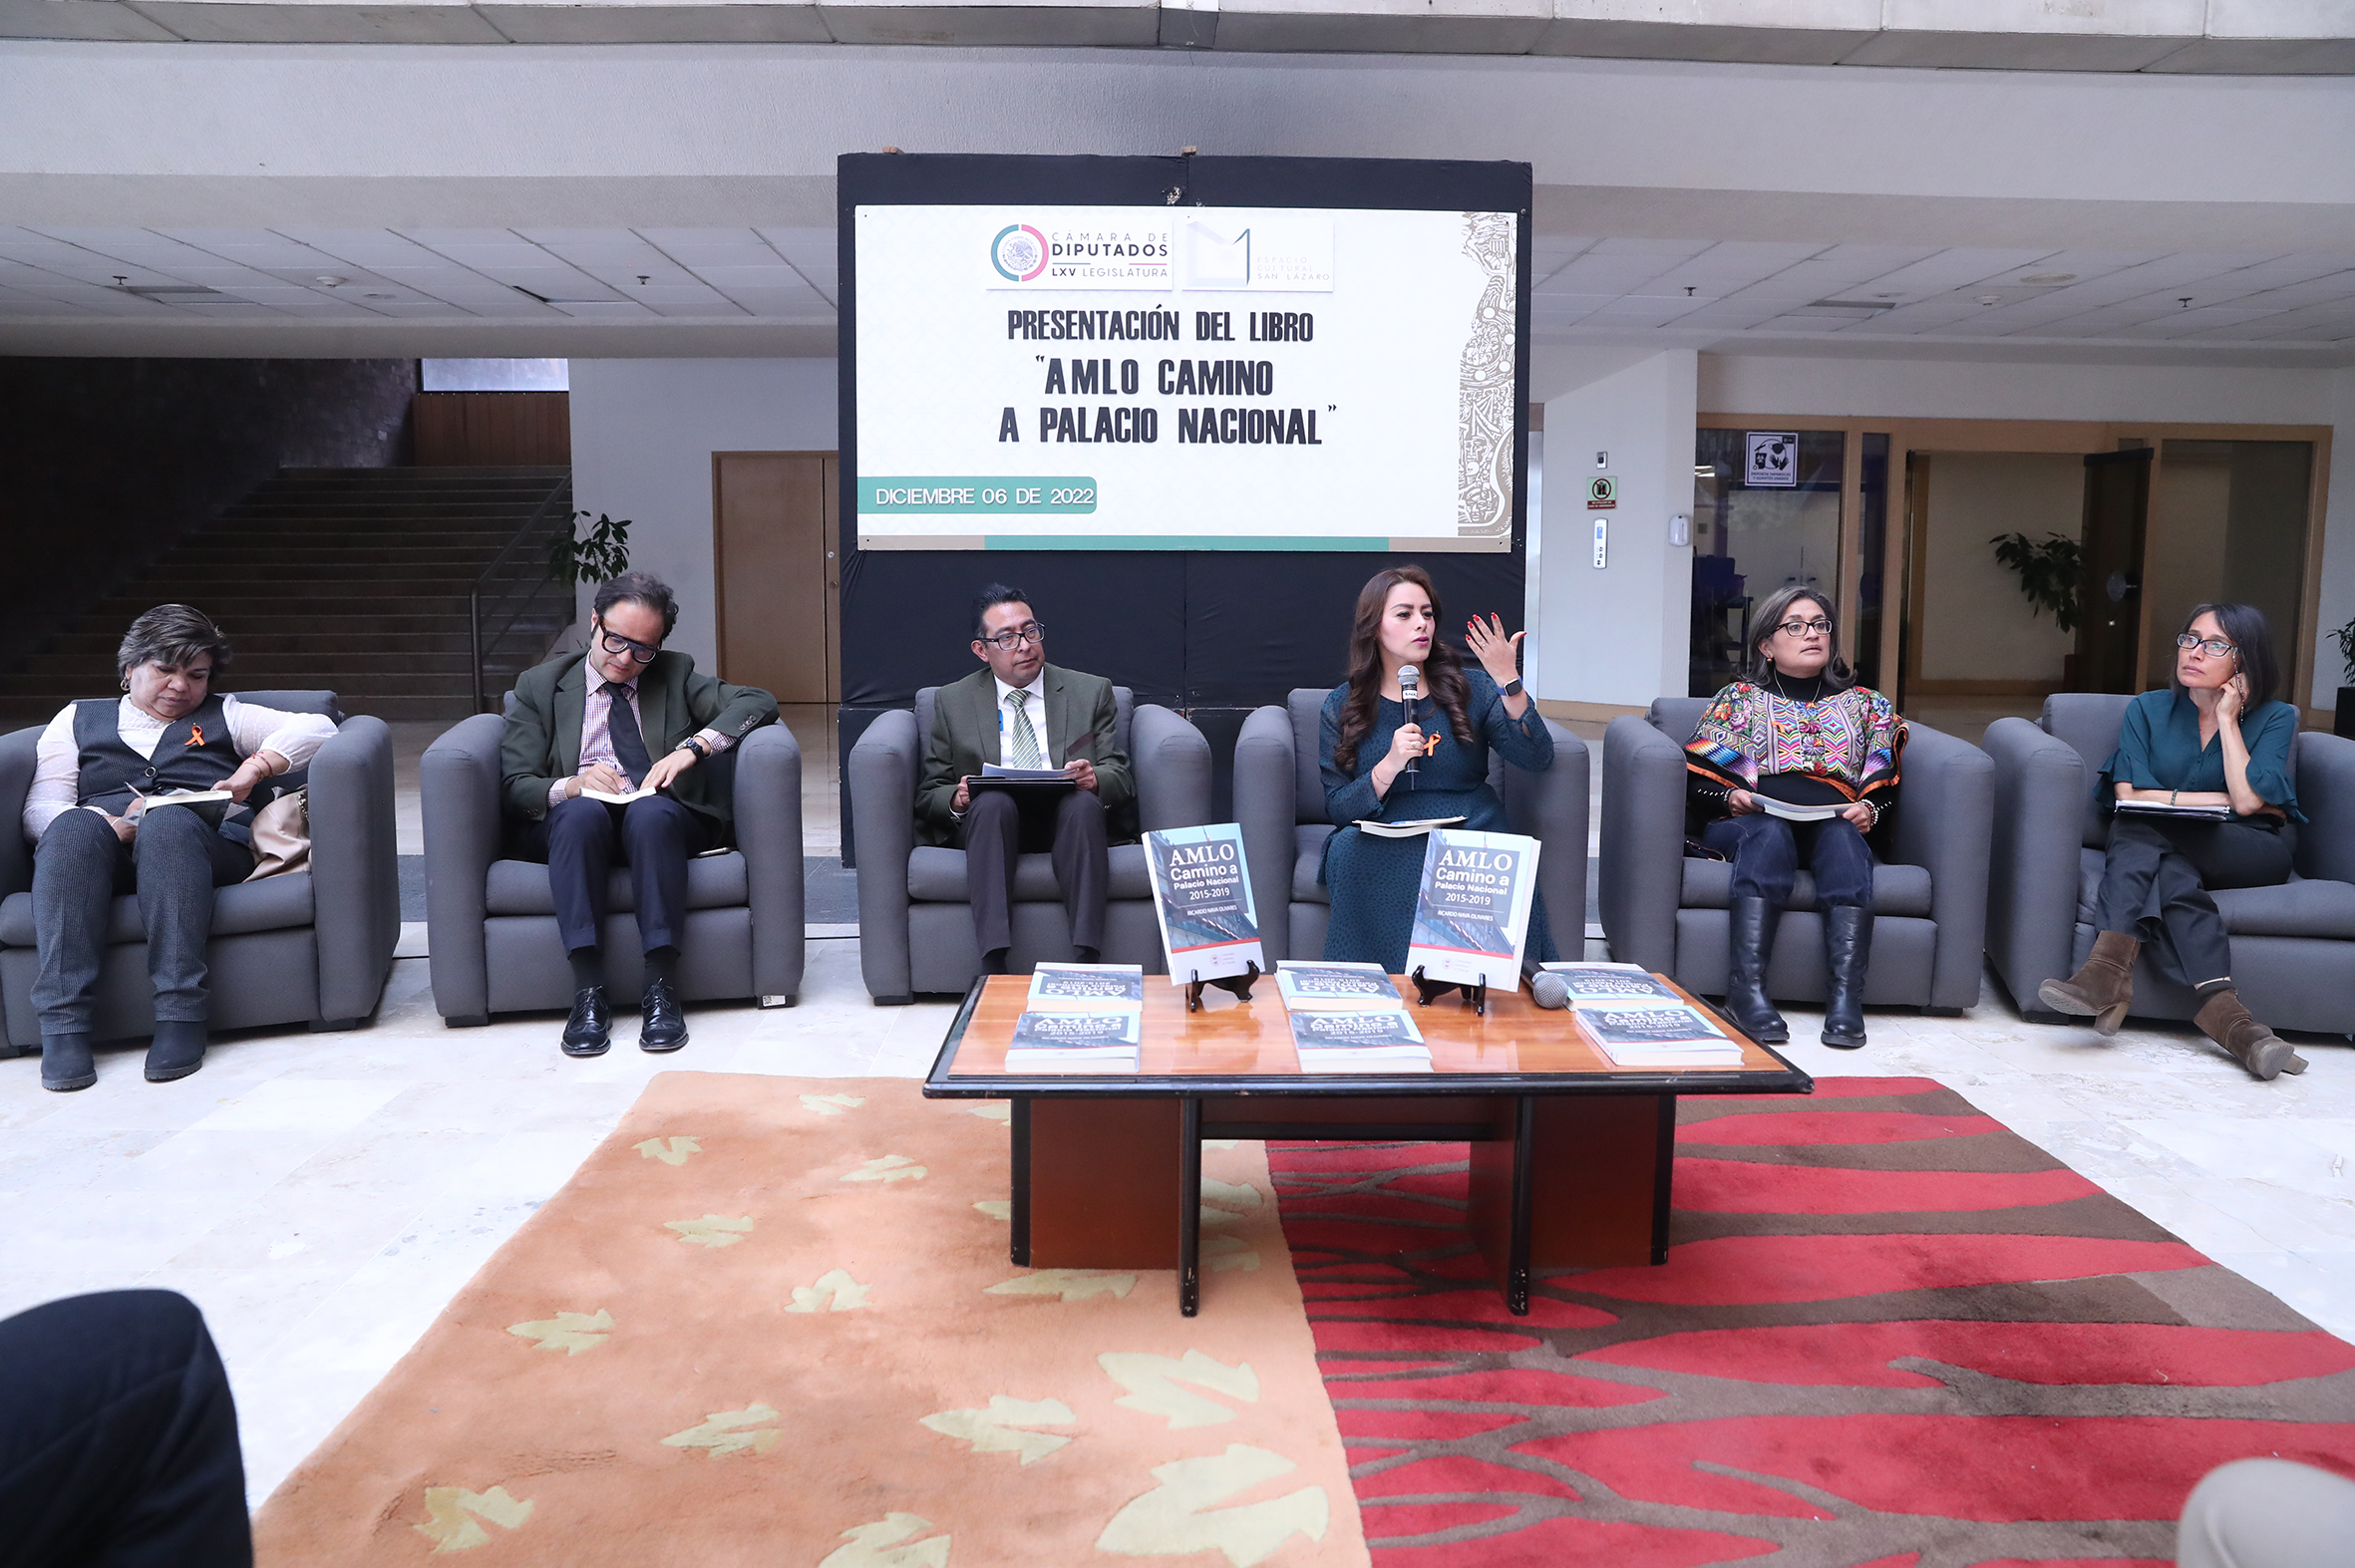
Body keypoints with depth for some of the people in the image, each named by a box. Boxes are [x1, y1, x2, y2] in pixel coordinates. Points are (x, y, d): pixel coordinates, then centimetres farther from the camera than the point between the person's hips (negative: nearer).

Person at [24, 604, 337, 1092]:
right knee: (74, 827, -35)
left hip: (207, 842, -1)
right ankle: (63, 1025, -41)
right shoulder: (78, 718, 29)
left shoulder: (224, 716, 29)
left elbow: (318, 727, 15)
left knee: (169, 821, -37)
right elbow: (39, 809, 15)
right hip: (99, 848, 1)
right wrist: (113, 825, -7)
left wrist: (256, 766, -3)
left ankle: (180, 1015, -45)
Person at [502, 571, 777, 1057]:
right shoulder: (540, 686, 15)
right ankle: (588, 991, -37)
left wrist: (691, 747, -13)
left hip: (665, 820, 0)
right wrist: (570, 786, -16)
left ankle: (661, 987, -37)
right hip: (572, 825, 0)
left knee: (651, 811, -35)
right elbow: (515, 788, 7)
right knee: (583, 810, -35)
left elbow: (758, 702, 2)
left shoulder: (675, 675, 16)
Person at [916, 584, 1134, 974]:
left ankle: (1087, 958, -42)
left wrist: (1095, 779, -15)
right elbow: (928, 792, 14)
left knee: (1083, 801, -34)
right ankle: (993, 964, -43)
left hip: (1067, 820, 0)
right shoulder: (952, 702, 16)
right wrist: (956, 799, -10)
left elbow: (1121, 777, 10)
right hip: (992, 823, 0)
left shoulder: (1091, 691, 16)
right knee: (993, 800, -35)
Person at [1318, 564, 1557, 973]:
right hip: (1381, 845, 0)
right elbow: (1337, 807, 2)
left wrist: (1509, 682, -15)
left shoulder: (1472, 689, 10)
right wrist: (1389, 766, -15)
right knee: (1348, 851, -34)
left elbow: (1537, 759, -4)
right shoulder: (1341, 706, 9)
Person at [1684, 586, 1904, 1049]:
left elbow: (1883, 783, 19)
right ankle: (1747, 989, -49)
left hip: (1835, 825, 2)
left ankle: (1847, 995, -47)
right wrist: (1731, 798, -9)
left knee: (1843, 836, -35)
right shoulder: (1739, 699, 21)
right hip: (1747, 822, -1)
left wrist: (1869, 809, -3)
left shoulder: (1864, 704, 28)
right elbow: (1694, 778, 12)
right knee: (1770, 833, -37)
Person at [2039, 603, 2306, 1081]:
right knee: (2170, 874, -35)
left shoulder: (2275, 718, 6)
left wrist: (2227, 719, -5)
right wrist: (2223, 799, -6)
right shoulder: (2148, 709, 11)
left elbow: (2248, 799, -12)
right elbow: (2128, 796, -3)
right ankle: (2221, 1010, -47)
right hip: (2174, 847, 3)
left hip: (2253, 852, -2)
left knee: (2144, 834, -32)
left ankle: (2108, 970, -48)